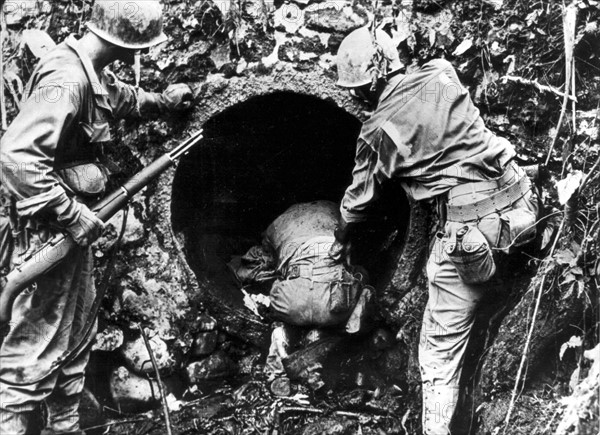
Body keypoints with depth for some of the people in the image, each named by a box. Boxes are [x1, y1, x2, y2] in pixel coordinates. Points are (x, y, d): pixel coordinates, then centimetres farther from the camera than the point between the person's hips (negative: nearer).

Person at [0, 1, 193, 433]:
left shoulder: (92, 72, 6)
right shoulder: (67, 81, -25)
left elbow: (118, 96, 31)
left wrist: (160, 100, 37)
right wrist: (71, 214, -29)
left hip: (72, 224, 11)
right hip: (53, 229, -11)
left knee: (77, 331, 20)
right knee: (39, 344, -2)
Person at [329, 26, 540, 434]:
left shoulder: (378, 132, -2)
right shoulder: (442, 74, 7)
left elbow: (360, 200, 13)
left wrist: (341, 241, 31)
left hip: (471, 231, -5)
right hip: (520, 205, 5)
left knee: (440, 347, 6)